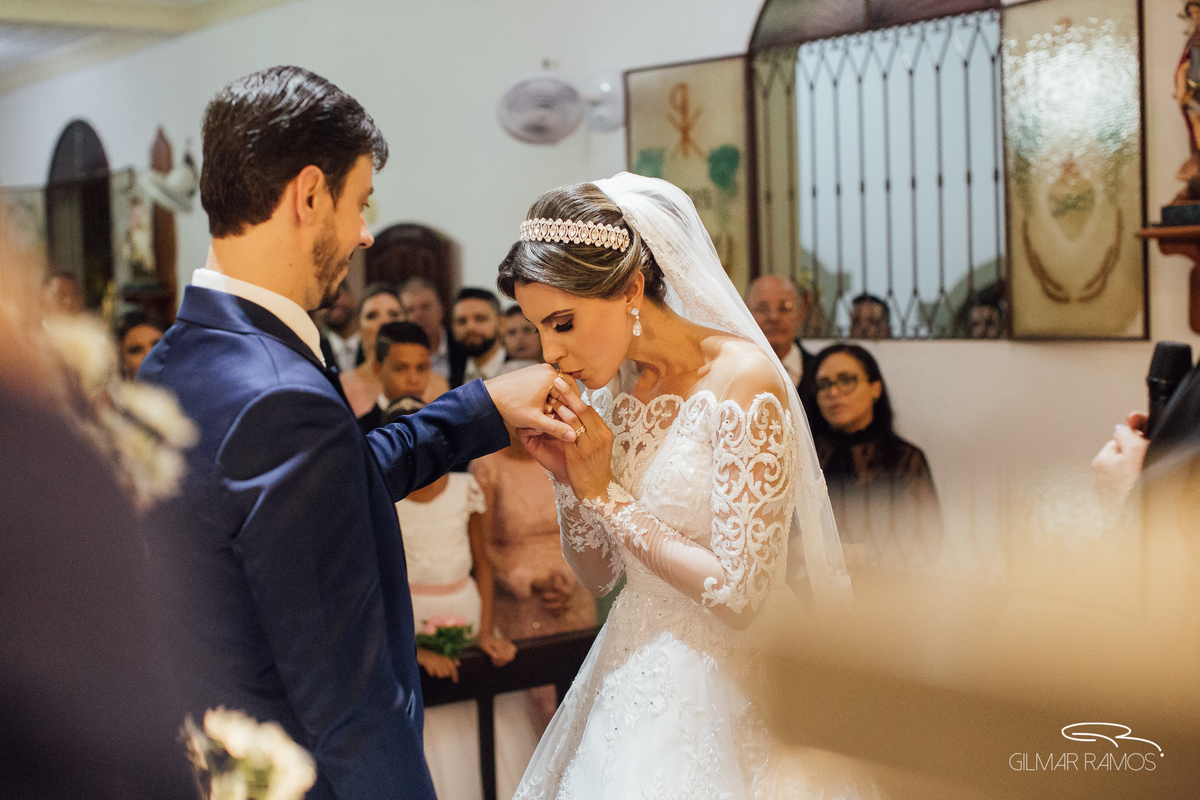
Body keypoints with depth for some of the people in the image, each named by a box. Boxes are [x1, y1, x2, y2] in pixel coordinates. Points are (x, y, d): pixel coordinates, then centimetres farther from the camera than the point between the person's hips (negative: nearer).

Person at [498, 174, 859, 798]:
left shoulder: (742, 381, -20)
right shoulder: (613, 384, 1)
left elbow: (738, 593, -23)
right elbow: (598, 574, 7)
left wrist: (606, 493, -18)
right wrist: (568, 477, -10)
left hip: (724, 683, -6)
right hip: (632, 671, 6)